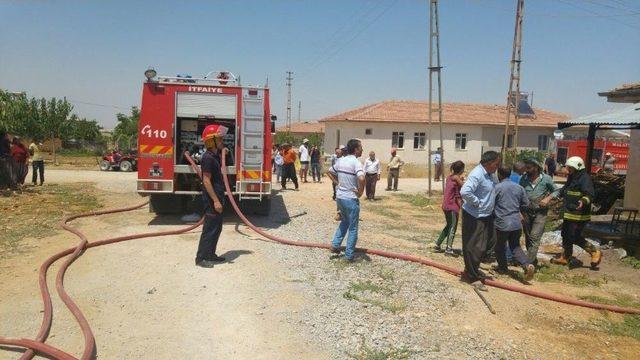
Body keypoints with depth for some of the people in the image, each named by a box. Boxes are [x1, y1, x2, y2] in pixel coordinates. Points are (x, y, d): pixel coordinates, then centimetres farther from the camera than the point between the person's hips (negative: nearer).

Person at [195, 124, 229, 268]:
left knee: (217, 228, 15)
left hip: (217, 198, 10)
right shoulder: (208, 158, -17)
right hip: (212, 200, -10)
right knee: (209, 229, -5)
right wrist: (215, 201, -23)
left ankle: (210, 255, 25)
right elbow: (206, 181, -21)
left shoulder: (215, 156, 12)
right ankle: (201, 258, 3)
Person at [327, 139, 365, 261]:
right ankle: (349, 255, 11)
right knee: (353, 228, 6)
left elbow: (329, 172, 19)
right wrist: (361, 192, -18)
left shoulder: (340, 160, 5)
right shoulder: (356, 162, -18)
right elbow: (361, 179, -34)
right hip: (351, 199, -7)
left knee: (344, 221, 28)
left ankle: (335, 245, 24)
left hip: (340, 197, 7)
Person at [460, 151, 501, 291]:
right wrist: (477, 202, -24)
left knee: (483, 245, 22)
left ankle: (474, 269, 38)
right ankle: (472, 276, 10)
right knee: (474, 246, -2)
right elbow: (465, 191, -37)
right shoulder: (477, 174, -23)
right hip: (474, 216, -10)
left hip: (486, 215, 10)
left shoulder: (489, 174, 8)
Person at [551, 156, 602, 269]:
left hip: (579, 214, -10)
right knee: (566, 235, 16)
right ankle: (565, 257, 29)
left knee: (575, 237, -9)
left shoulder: (585, 178, -16)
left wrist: (583, 201, -44)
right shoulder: (572, 178, 15)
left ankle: (595, 252, 7)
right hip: (569, 213, 10)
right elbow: (564, 191, 28)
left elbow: (589, 194, -26)